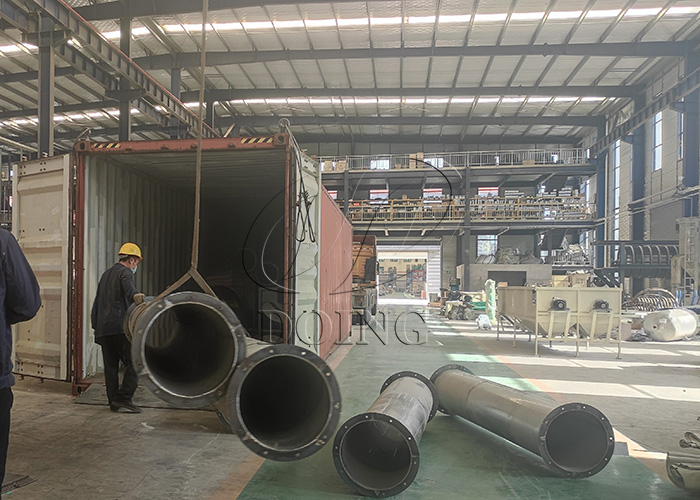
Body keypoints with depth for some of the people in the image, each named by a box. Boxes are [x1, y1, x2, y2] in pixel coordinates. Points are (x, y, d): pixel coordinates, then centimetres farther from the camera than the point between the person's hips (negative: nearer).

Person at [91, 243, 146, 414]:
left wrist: (95, 326, 33)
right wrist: (134, 295, -49)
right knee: (133, 363, -5)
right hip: (120, 327, -9)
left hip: (103, 329, 9)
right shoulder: (125, 272, -2)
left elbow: (97, 302, 29)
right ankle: (124, 399, -9)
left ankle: (114, 401, 14)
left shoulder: (106, 274, 25)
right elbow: (128, 286, -28)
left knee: (110, 366, 11)